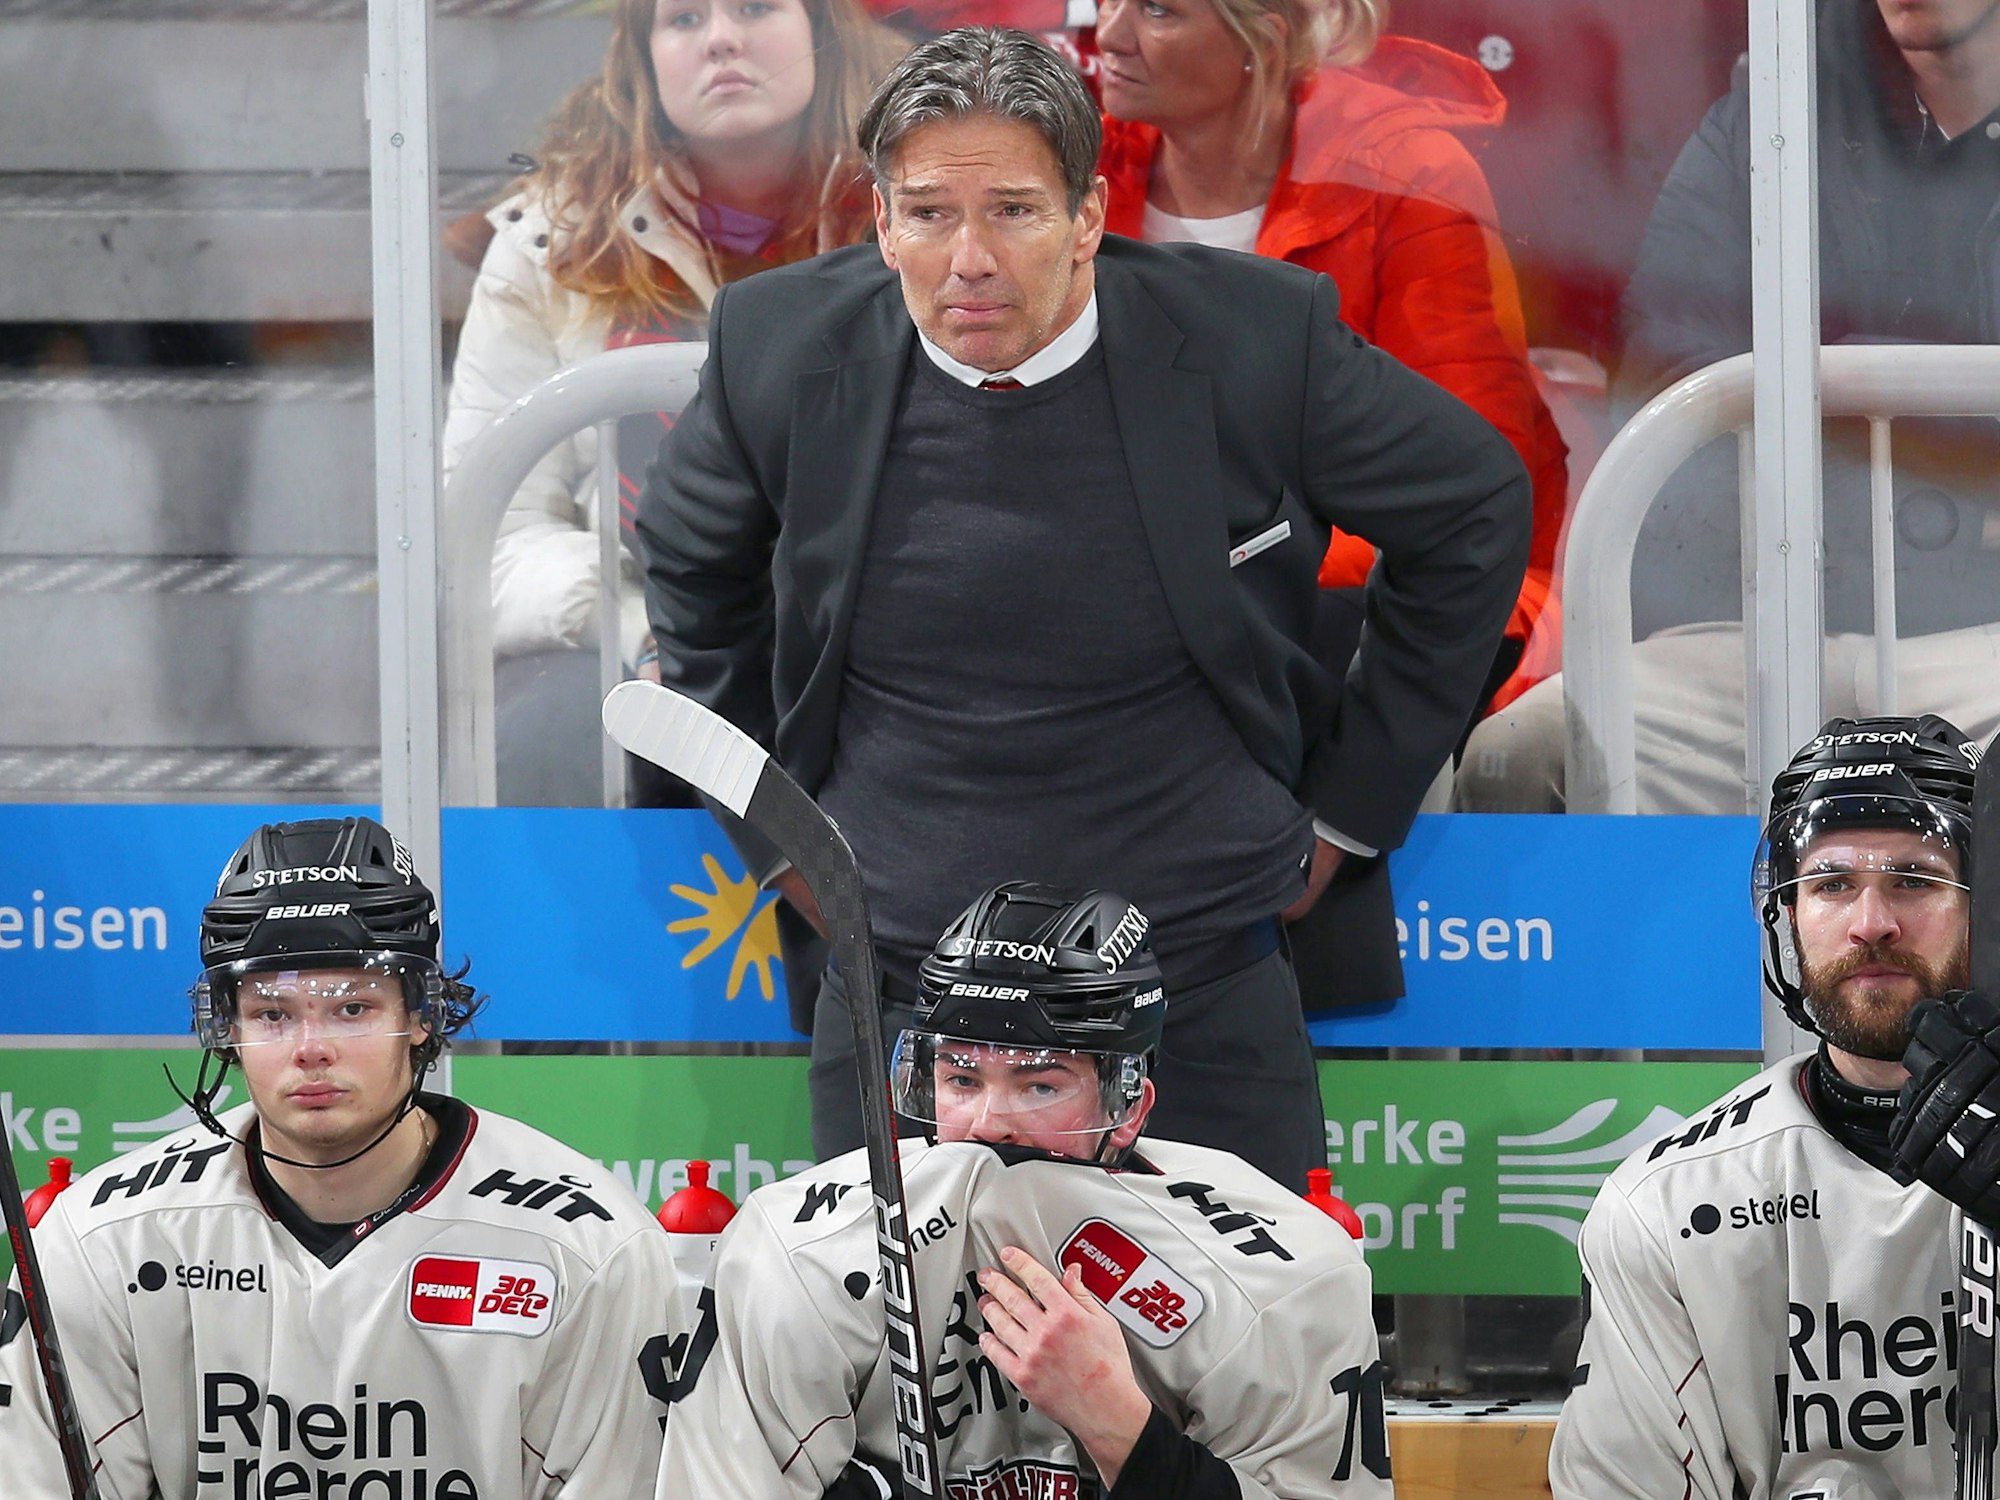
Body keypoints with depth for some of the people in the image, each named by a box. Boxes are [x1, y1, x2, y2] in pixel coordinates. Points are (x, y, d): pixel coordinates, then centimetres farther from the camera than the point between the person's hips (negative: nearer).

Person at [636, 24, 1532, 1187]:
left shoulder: (1254, 340, -9)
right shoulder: (786, 348, -4)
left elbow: (1475, 511, 6)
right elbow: (691, 561, 17)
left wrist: (1352, 806, 8)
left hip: (1204, 1004, -1)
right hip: (895, 994, 1)